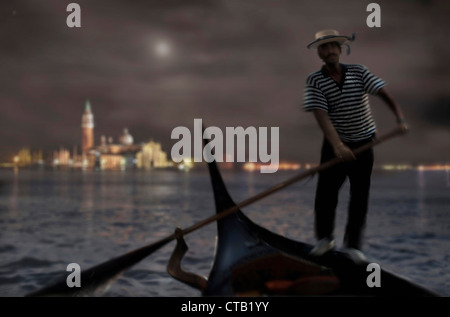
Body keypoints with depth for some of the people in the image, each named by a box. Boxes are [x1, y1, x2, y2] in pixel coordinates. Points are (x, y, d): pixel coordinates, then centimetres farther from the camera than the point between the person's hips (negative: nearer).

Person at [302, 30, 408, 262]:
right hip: (334, 145, -1)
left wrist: (400, 117, -31)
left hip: (363, 144, 1)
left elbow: (384, 93, -13)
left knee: (360, 195, 1)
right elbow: (321, 115, -22)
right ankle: (324, 239, 20)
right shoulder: (314, 81, -10)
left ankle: (353, 244, 13)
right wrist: (337, 145, -35)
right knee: (325, 193, -1)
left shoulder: (359, 72, -3)